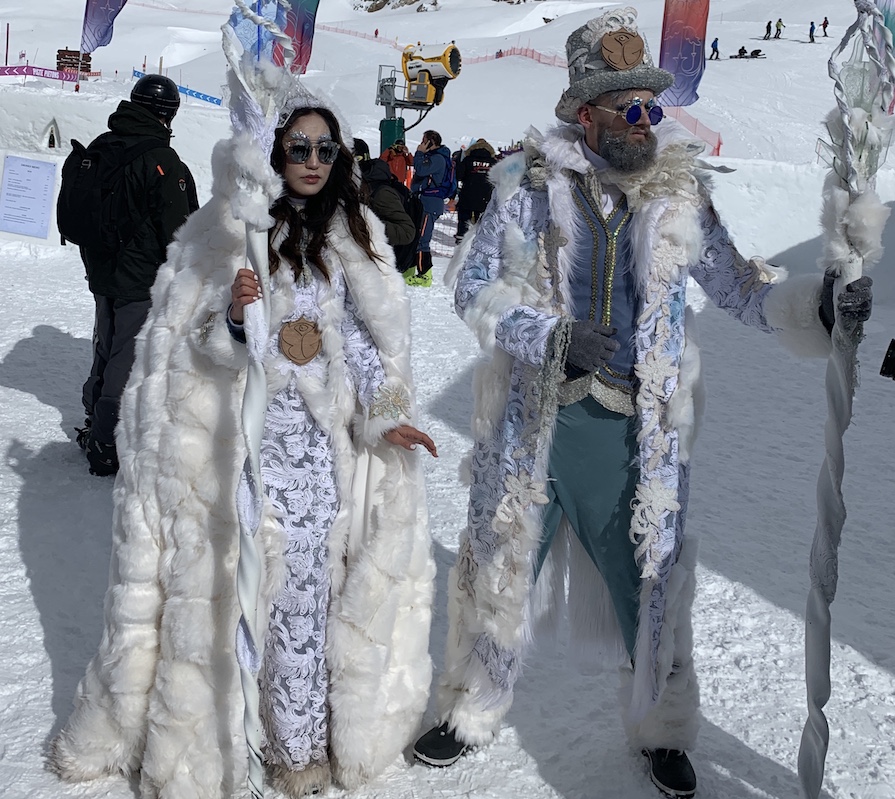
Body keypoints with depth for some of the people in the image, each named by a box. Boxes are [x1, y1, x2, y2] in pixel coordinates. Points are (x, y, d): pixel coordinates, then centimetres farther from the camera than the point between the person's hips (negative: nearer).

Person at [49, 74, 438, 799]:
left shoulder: (353, 234, 9)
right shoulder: (232, 230, -2)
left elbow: (367, 333, 10)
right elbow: (204, 345, -4)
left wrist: (382, 413, -2)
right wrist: (238, 319, -26)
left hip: (319, 439, 2)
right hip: (242, 434, -2)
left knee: (304, 581, 4)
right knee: (234, 574, 1)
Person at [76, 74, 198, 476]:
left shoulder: (99, 148, 7)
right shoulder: (161, 160, -20)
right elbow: (175, 230, -18)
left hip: (103, 275, 8)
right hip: (143, 283, -8)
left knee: (106, 352, 21)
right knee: (128, 361, -1)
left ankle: (95, 425, 35)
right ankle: (108, 448, 5)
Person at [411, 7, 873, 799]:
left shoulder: (678, 191, 0)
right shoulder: (532, 182, -6)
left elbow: (737, 286, 2)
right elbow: (474, 284, -6)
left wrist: (816, 303, -17)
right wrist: (558, 335, -21)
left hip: (636, 429, 1)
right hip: (533, 420, -1)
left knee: (652, 577, 11)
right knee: (501, 564, 12)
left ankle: (664, 730, 36)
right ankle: (472, 713, 36)